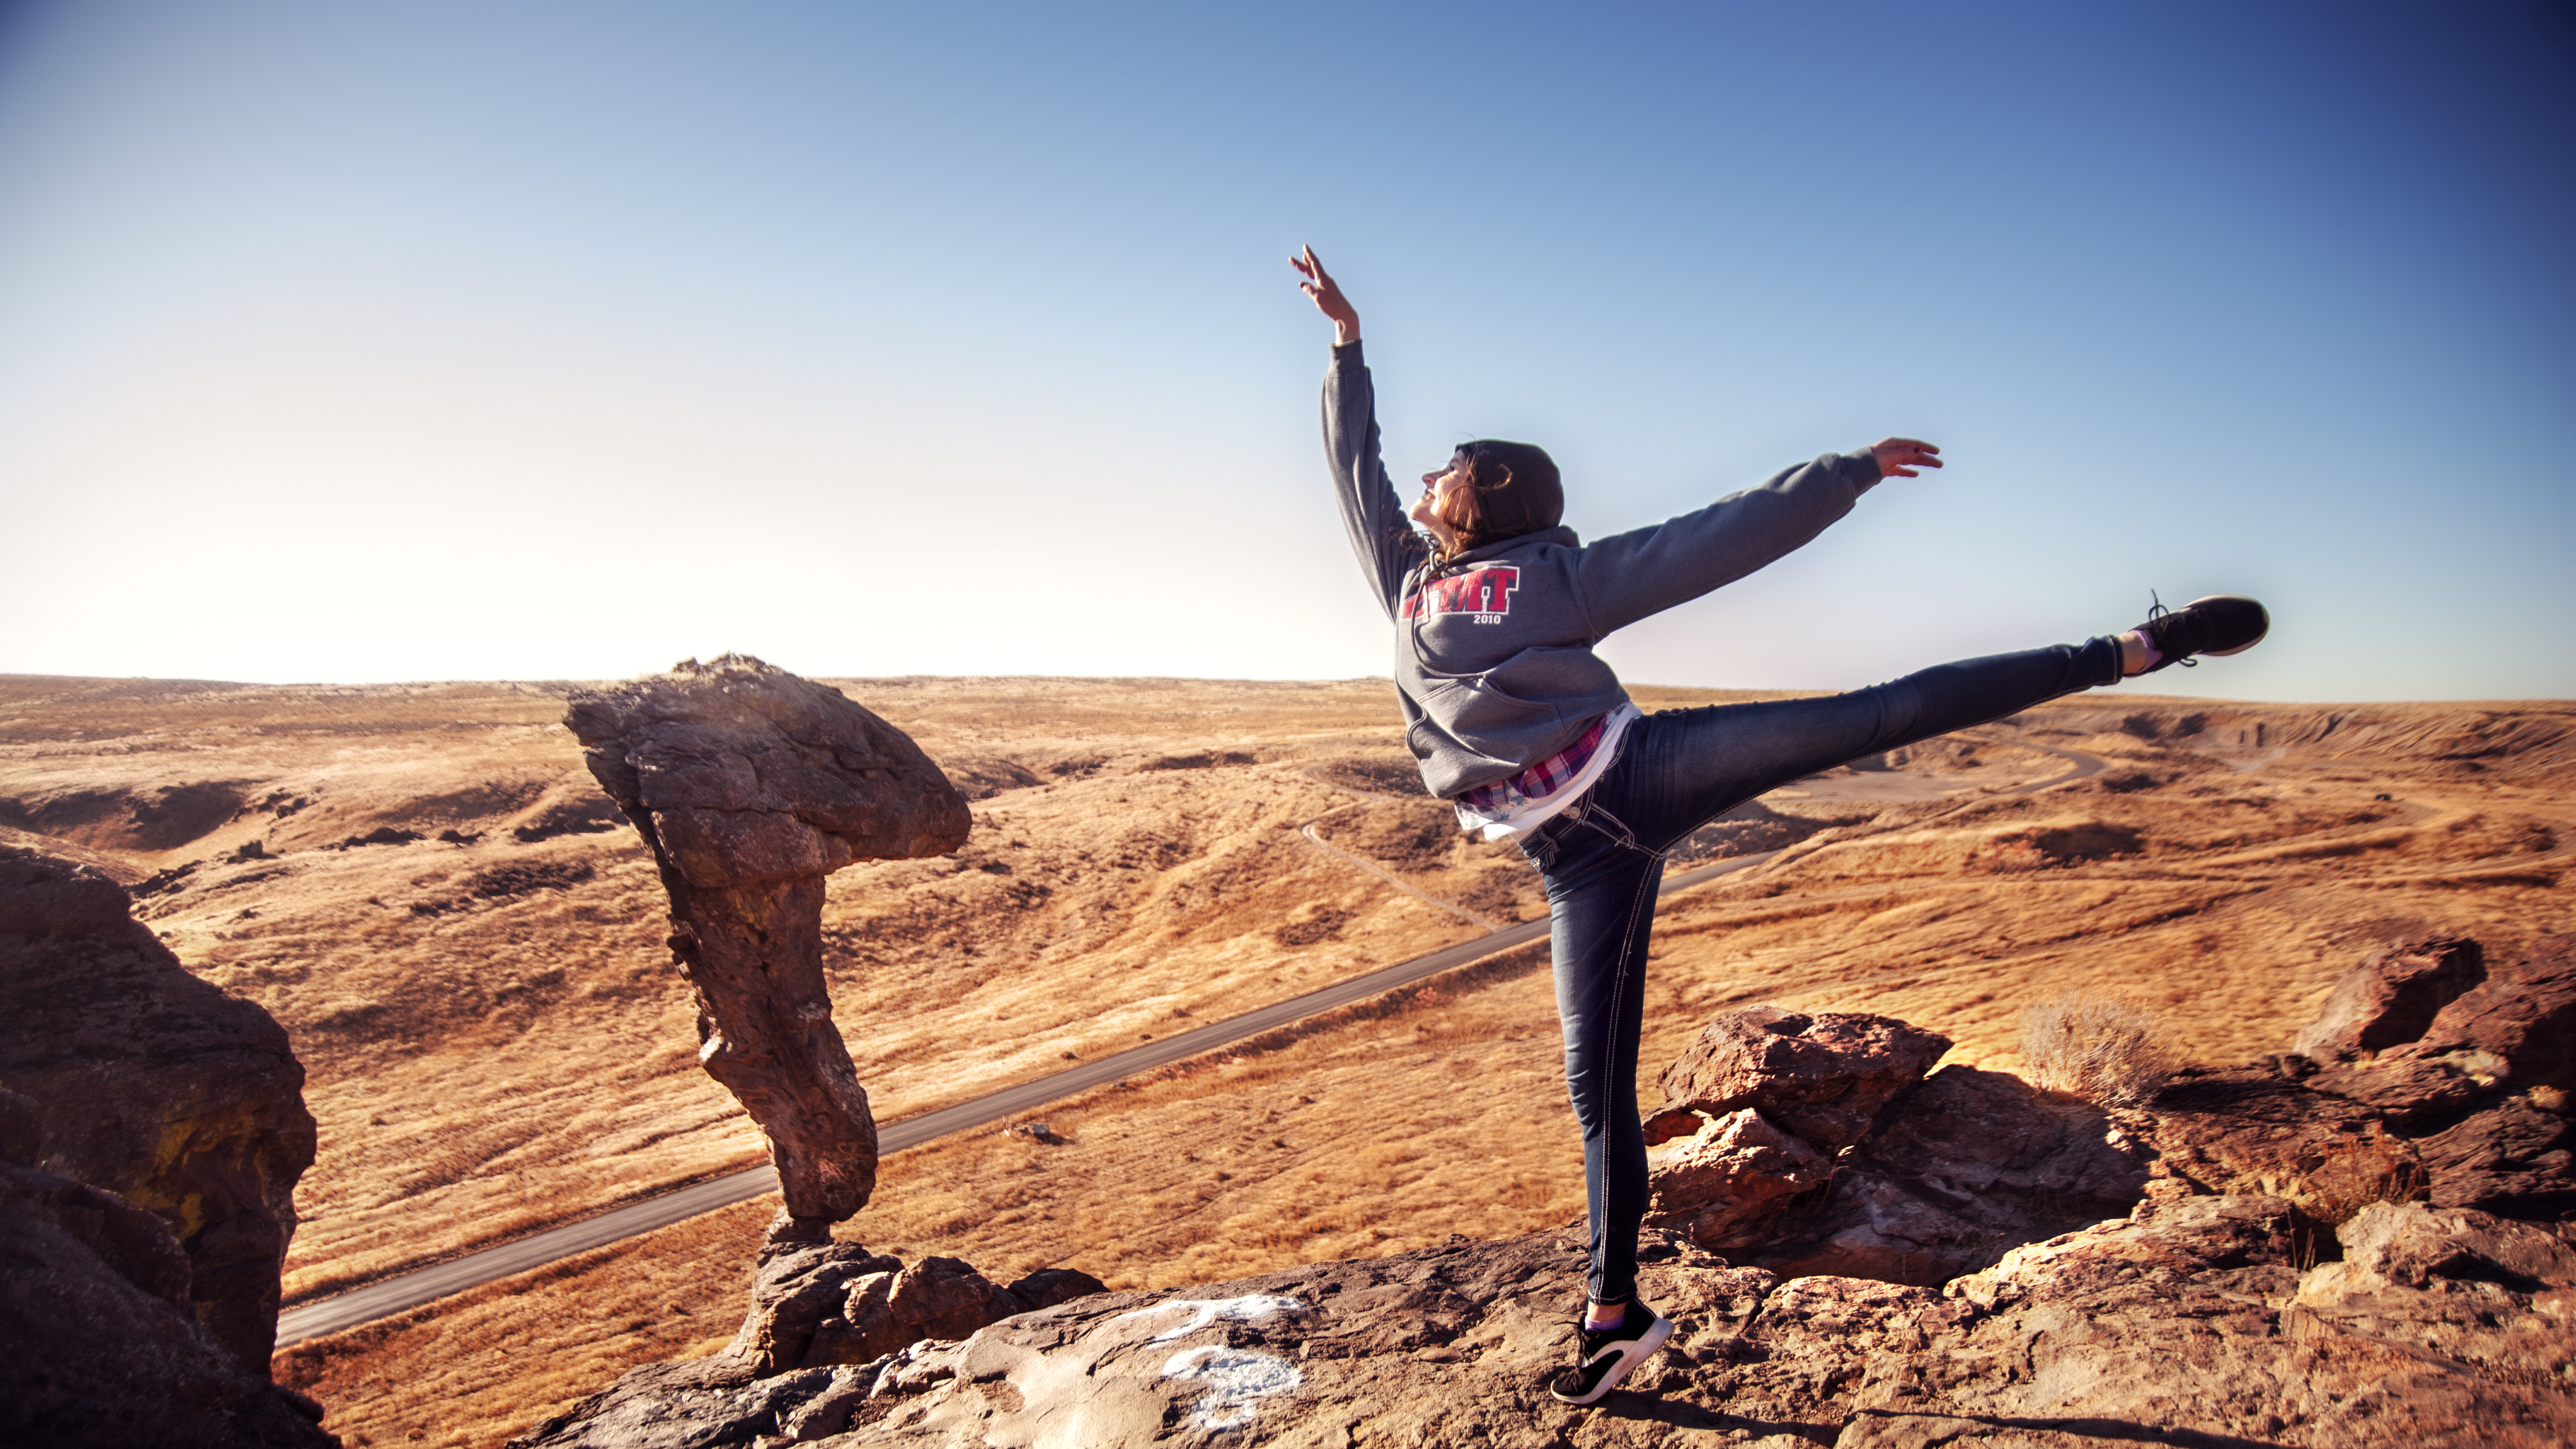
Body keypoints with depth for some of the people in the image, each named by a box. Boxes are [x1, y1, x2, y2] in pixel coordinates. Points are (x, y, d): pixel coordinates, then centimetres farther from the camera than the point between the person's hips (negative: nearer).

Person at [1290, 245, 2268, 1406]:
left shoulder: (1557, 573, 4)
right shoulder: (1407, 575, 16)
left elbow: (1716, 540, 4)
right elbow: (1354, 465, 26)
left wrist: (1850, 470, 2)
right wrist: (1347, 342, 30)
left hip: (1641, 775, -3)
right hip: (1579, 854, 3)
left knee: (1877, 716, -16)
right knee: (1596, 1079, 5)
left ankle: (2139, 647, -5)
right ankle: (1615, 1315, 16)